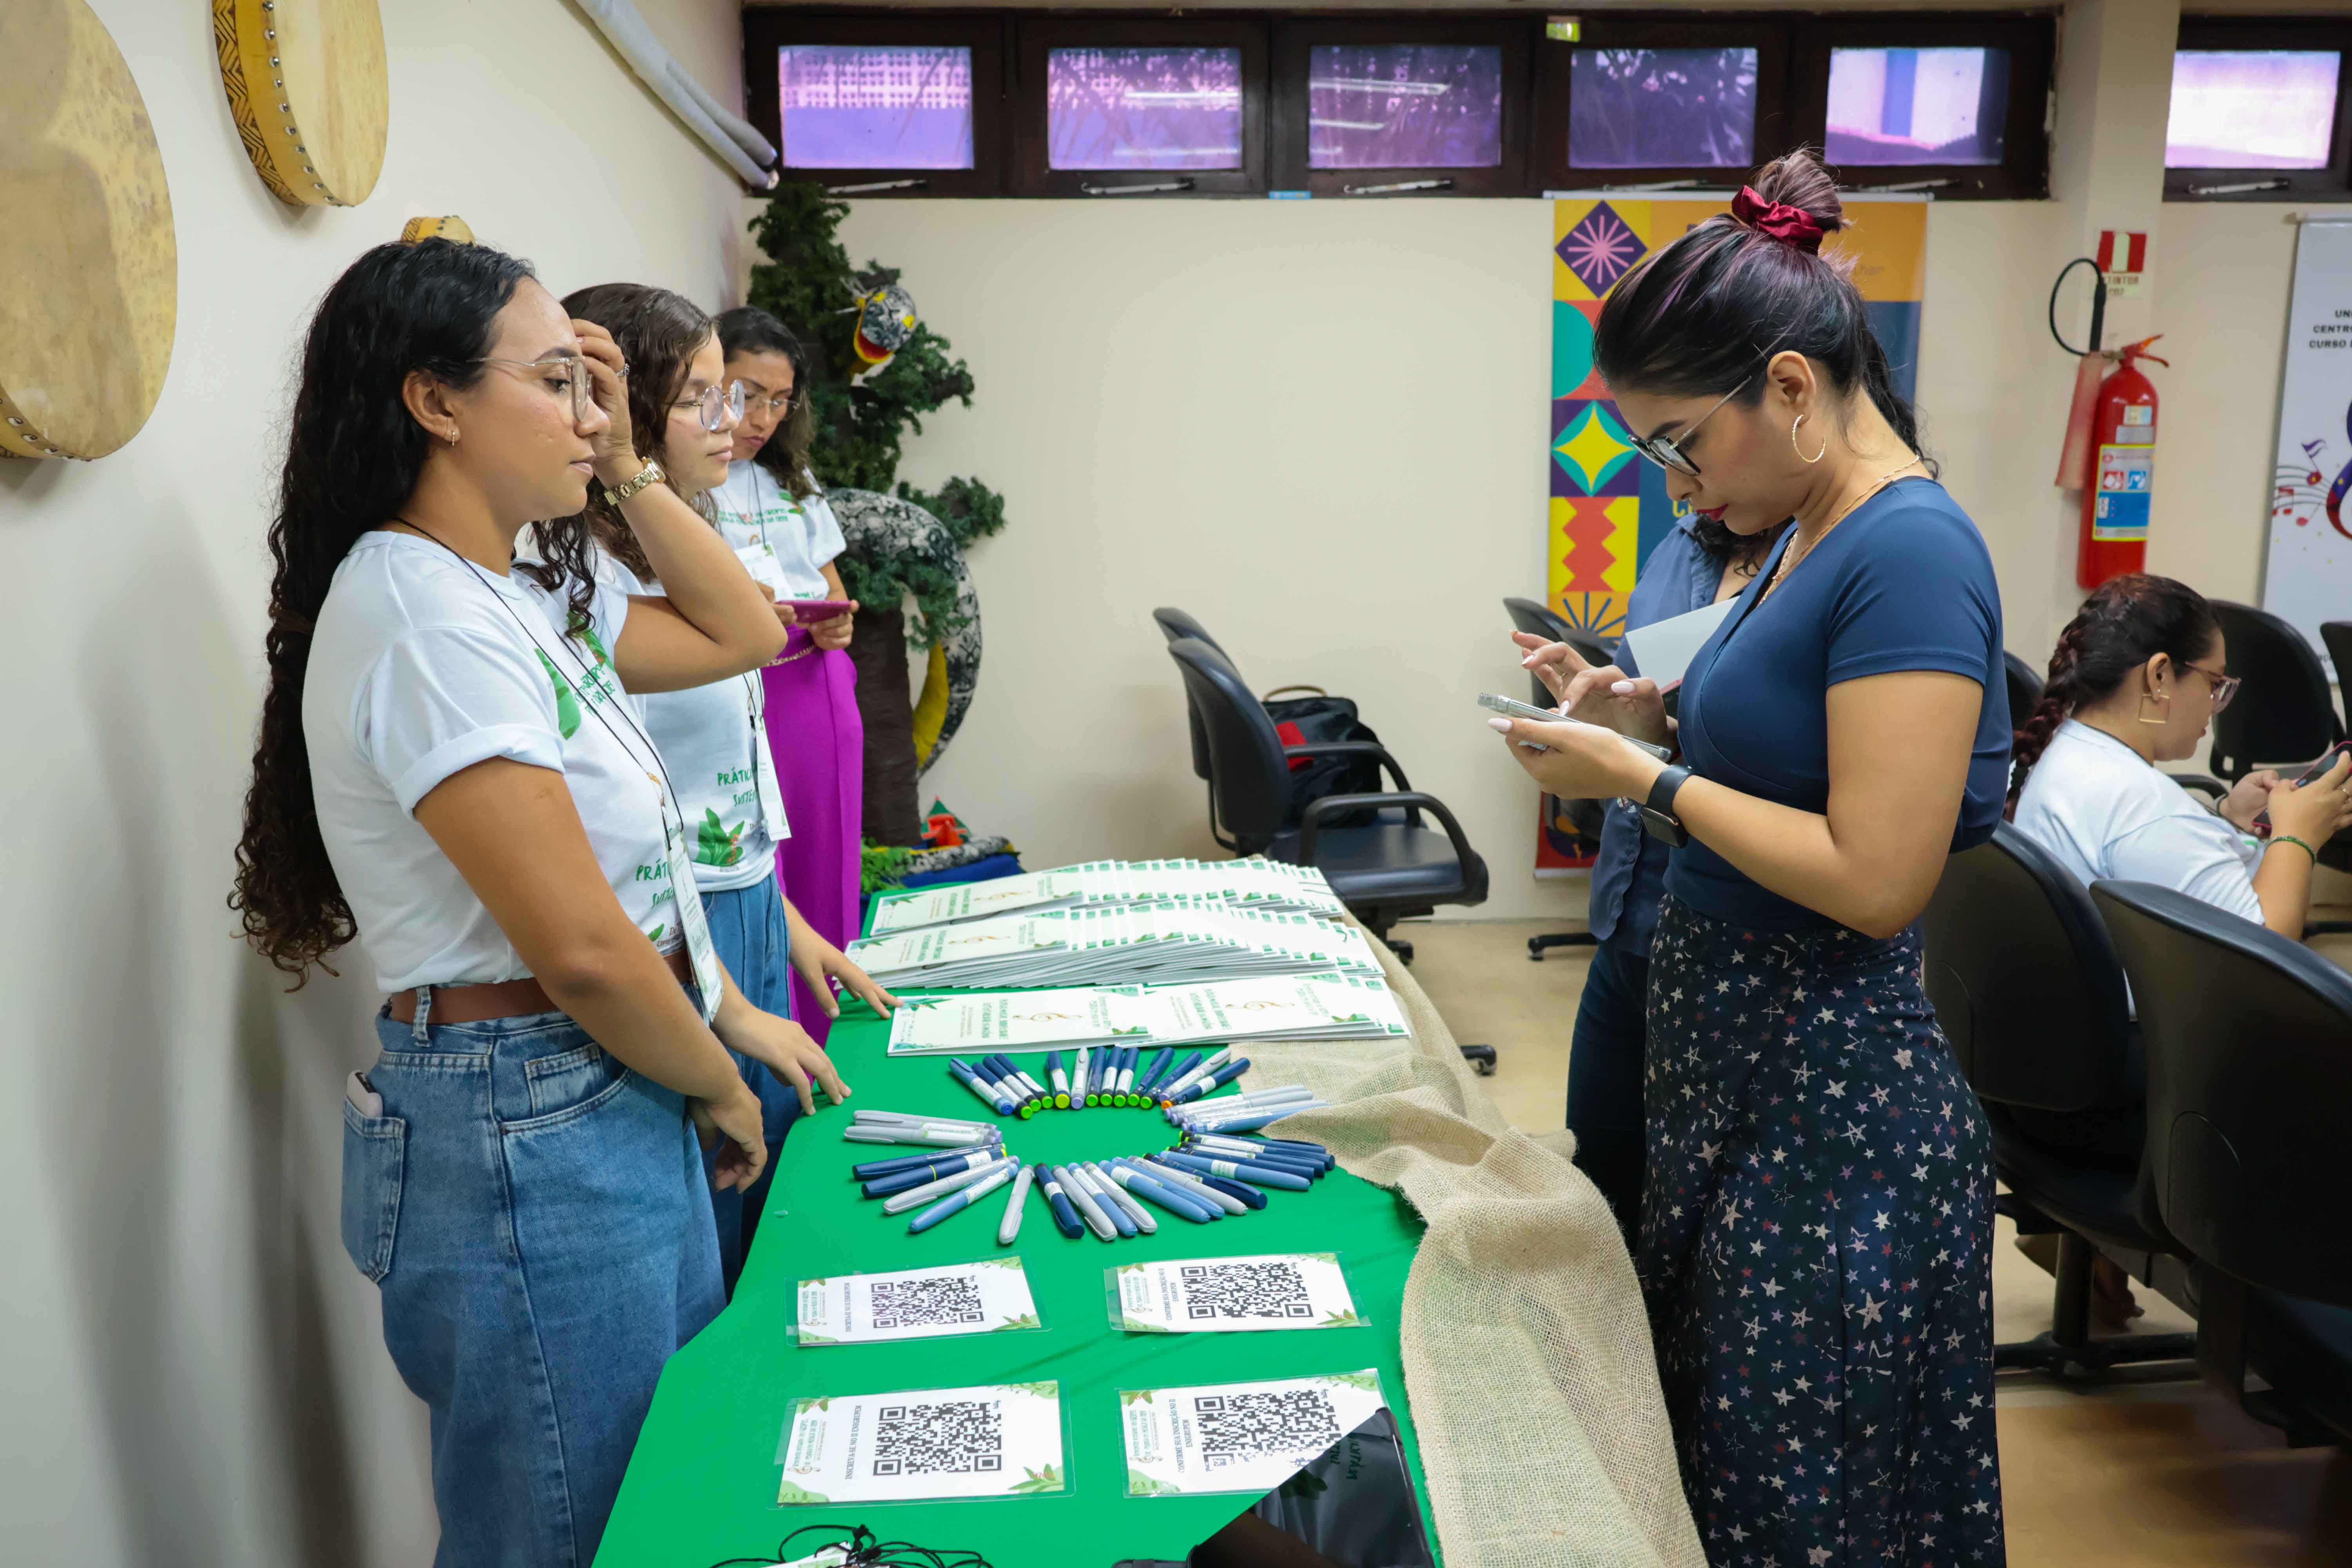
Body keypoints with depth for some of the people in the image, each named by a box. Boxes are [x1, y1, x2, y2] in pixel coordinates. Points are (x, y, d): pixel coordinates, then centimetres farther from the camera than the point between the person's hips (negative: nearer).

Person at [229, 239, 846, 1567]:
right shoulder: (418, 613, -20)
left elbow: (742, 635, 18)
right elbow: (581, 949, -24)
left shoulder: (511, 599, 9)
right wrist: (722, 1088, -8)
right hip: (528, 1137, -9)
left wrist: (625, 468, 8)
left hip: (625, 1101, 9)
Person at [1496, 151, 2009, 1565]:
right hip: (1729, 1048, 9)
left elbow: (1876, 879, -25)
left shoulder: (1911, 554, -20)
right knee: (1701, 1442, 22)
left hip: (1835, 1101, -9)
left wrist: (1643, 778, -18)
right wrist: (1656, 716, 4)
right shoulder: (1812, 536, 8)